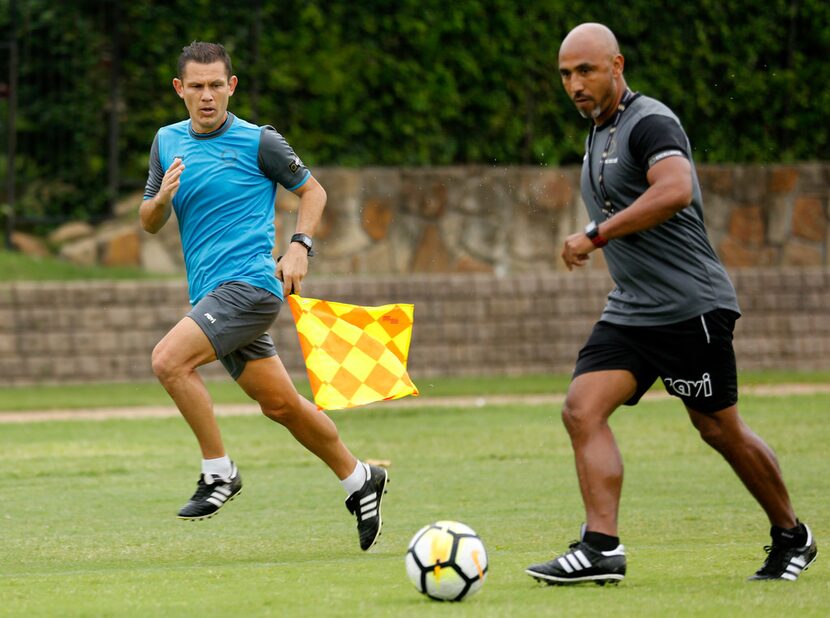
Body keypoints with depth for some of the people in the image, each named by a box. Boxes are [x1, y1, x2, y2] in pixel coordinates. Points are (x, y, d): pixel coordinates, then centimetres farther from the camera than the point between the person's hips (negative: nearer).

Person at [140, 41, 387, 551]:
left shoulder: (259, 142, -5)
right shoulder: (168, 141, 11)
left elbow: (313, 190, 7)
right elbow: (149, 223, 16)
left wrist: (300, 246, -7)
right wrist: (162, 198, -6)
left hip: (250, 283, -7)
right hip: (211, 294, 7)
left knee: (169, 359, -24)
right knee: (280, 403, 10)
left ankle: (219, 472, -12)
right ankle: (359, 479, 27)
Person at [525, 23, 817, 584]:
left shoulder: (649, 122, -14)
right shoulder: (599, 135, 16)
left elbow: (675, 190, -32)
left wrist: (596, 236, -30)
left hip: (690, 307, -8)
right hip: (628, 313, 8)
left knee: (720, 429, 3)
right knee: (583, 409, -12)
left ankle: (792, 537, 22)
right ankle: (602, 548, -19)